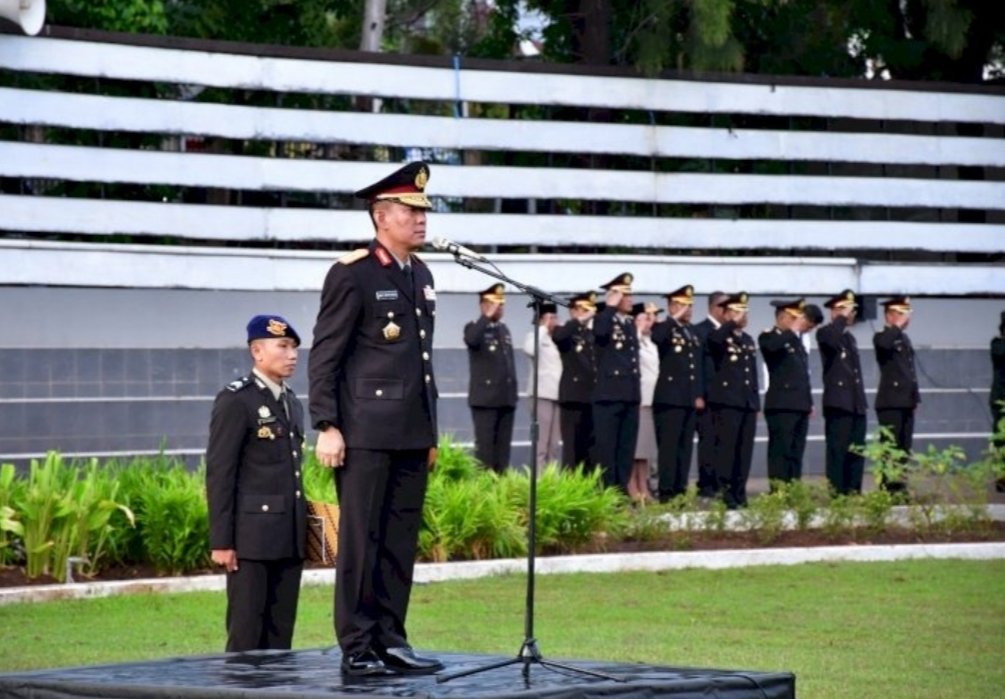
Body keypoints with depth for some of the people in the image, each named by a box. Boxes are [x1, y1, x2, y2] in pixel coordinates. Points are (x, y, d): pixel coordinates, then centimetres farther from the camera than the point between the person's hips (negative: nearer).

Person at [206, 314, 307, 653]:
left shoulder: (292, 404, 18)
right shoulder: (235, 401, -7)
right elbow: (219, 473, -11)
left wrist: (302, 529, 17)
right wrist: (221, 541, -15)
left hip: (289, 537, 7)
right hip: (251, 536, -7)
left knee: (280, 635, 6)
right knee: (247, 637, -6)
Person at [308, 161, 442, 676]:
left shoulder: (421, 276, 16)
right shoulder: (352, 275, -7)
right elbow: (324, 357, -8)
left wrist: (430, 432, 19)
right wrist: (326, 426, -15)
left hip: (411, 435, 7)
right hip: (366, 434, -7)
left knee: (401, 542, 8)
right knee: (360, 539, -2)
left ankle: (391, 641, 14)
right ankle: (357, 649, 1)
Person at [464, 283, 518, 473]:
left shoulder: (504, 329, 18)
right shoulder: (474, 328, -1)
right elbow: (471, 340, -27)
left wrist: (514, 392, 15)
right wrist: (487, 316, -24)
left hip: (506, 398, 6)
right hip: (485, 398, -6)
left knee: (503, 446, 5)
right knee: (485, 446, -8)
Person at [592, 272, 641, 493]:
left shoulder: (631, 323, 18)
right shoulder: (603, 319, -4)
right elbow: (599, 332, -29)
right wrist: (610, 306, -19)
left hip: (630, 394, 7)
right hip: (609, 394, -7)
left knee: (626, 448, 8)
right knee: (606, 447, -5)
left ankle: (622, 490, 12)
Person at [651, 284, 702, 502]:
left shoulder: (693, 333, 20)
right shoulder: (664, 328, -1)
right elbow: (657, 337, -27)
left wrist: (699, 394, 13)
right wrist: (674, 319, -22)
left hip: (690, 399, 7)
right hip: (669, 397, -7)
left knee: (685, 447, 7)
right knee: (668, 446, -9)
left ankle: (680, 490, 10)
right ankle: (666, 492, -10)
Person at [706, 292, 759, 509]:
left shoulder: (749, 340, 21)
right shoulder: (720, 337, 0)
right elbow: (715, 339, -28)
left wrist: (756, 402, 18)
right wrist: (733, 322, -23)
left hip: (748, 403, 7)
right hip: (726, 401, -7)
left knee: (745, 450, 5)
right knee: (726, 448, -9)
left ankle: (739, 494, 9)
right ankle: (724, 494, -9)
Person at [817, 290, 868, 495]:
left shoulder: (850, 338, 22)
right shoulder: (825, 333, -2)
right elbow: (831, 338, -29)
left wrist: (862, 400, 19)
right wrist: (842, 318, -17)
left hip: (856, 404, 8)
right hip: (838, 403, -8)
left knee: (856, 454, 6)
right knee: (837, 453, -8)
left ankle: (853, 493, 9)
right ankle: (836, 495, -9)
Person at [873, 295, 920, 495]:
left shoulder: (904, 339, 20)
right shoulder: (882, 337, -4)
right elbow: (885, 344, -31)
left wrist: (916, 397, 20)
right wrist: (898, 326, -19)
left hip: (907, 402, 8)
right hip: (890, 402, -8)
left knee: (904, 447, 7)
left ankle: (900, 484, 10)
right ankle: (887, 485, -9)